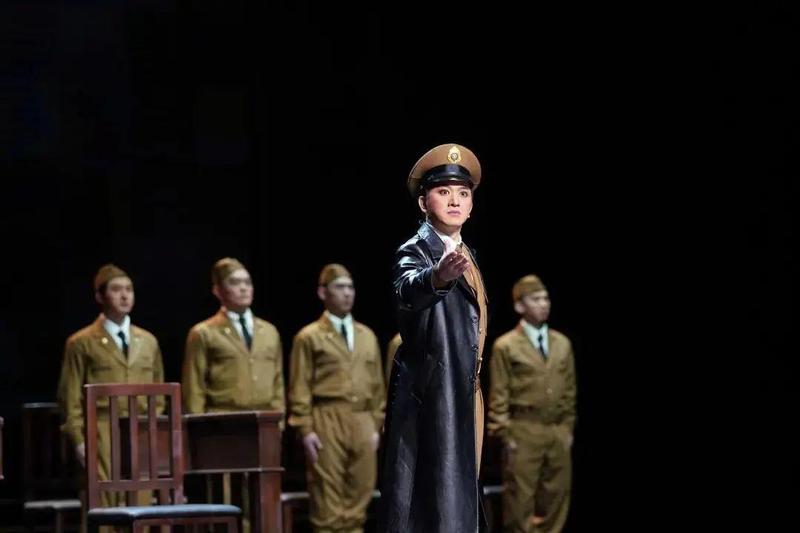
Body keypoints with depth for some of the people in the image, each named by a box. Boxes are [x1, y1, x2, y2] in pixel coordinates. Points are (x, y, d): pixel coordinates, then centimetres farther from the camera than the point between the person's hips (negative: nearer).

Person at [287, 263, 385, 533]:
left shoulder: (367, 336, 16)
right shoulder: (309, 337, 2)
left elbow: (377, 384, 17)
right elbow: (300, 389, -2)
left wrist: (376, 425, 10)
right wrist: (306, 430, -9)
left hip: (362, 423, 5)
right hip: (327, 422, -5)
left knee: (359, 497, 5)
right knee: (327, 500, -5)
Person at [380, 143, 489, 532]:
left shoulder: (467, 257, 13)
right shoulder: (414, 251, -12)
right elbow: (408, 289, -36)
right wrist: (439, 276, -57)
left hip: (464, 393, 8)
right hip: (425, 393, -8)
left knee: (459, 490, 13)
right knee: (424, 494, -11)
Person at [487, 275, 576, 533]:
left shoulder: (562, 343, 11)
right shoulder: (505, 346, -3)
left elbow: (569, 389, 15)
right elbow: (498, 396, -4)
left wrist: (568, 428, 10)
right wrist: (505, 435, -9)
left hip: (558, 431, 5)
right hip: (524, 431, -5)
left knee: (556, 497, 7)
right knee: (520, 498, -1)